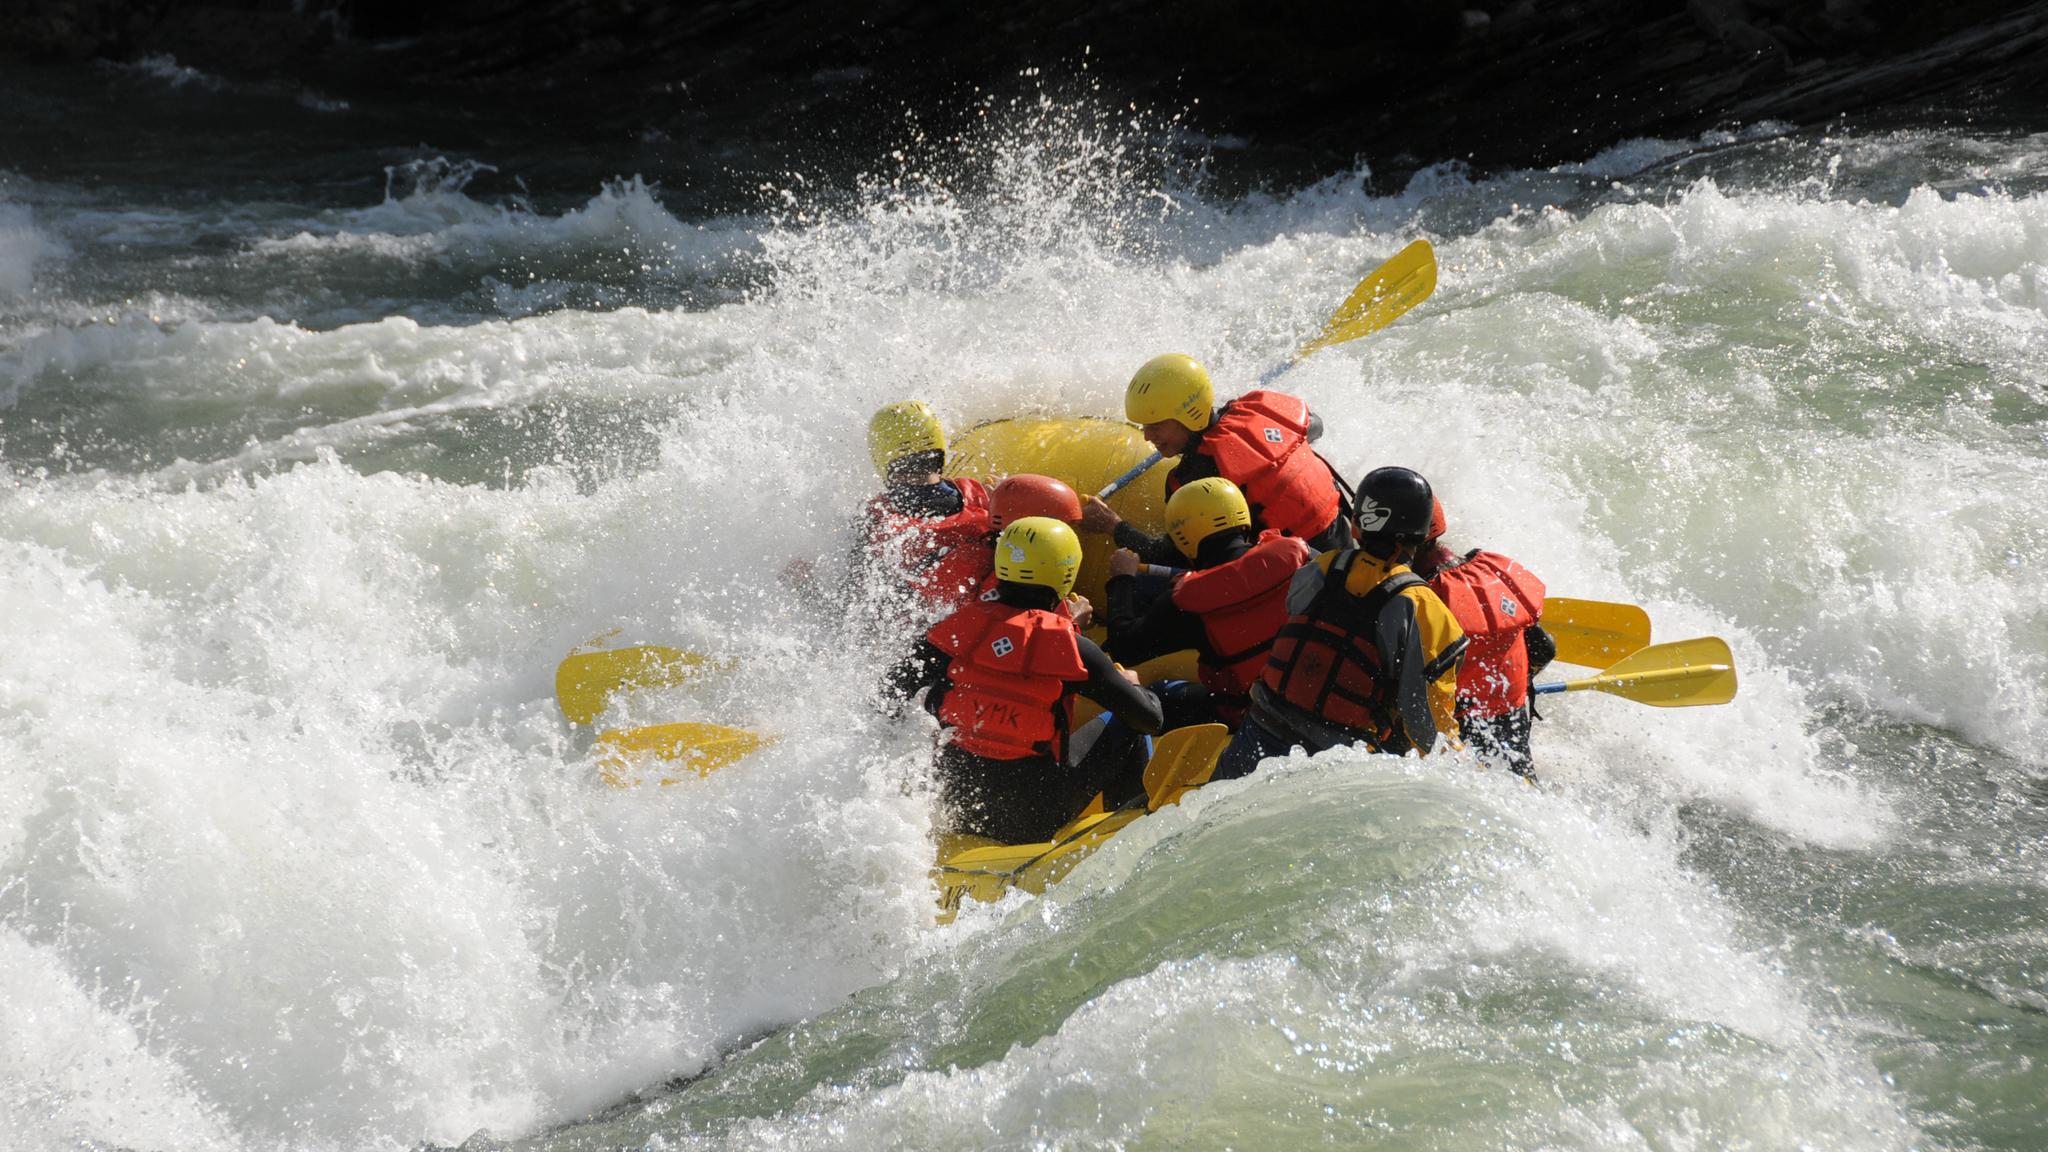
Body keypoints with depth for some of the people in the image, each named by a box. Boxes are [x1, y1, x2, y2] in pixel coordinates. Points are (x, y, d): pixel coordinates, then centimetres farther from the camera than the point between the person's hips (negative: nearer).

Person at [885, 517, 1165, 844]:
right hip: (1033, 822, -3)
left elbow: (893, 691, 3)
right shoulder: (1071, 648, -12)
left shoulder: (962, 625, -3)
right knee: (1129, 738, 11)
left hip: (955, 803, 4)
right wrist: (1133, 685, 17)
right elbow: (1149, 719, -6)